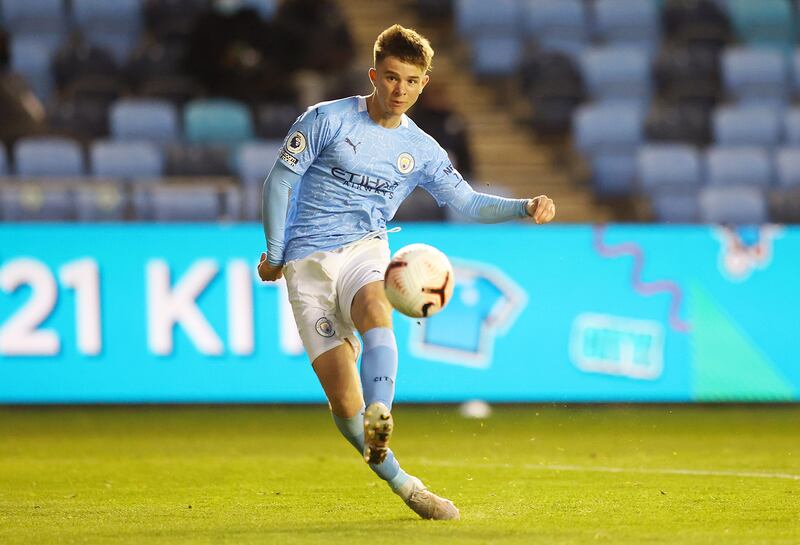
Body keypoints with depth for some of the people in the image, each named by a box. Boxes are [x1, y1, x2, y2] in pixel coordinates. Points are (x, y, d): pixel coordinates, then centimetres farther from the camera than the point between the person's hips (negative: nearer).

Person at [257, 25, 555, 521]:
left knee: (376, 313, -37)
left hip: (364, 251, 2)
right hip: (307, 262, -2)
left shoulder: (421, 150, 10)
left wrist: (526, 207, -4)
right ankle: (402, 485, 0)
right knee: (343, 396, -12)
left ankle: (378, 420, -58)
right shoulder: (328, 120, 0)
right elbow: (280, 179, 3)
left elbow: (468, 203, 13)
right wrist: (275, 251, 0)